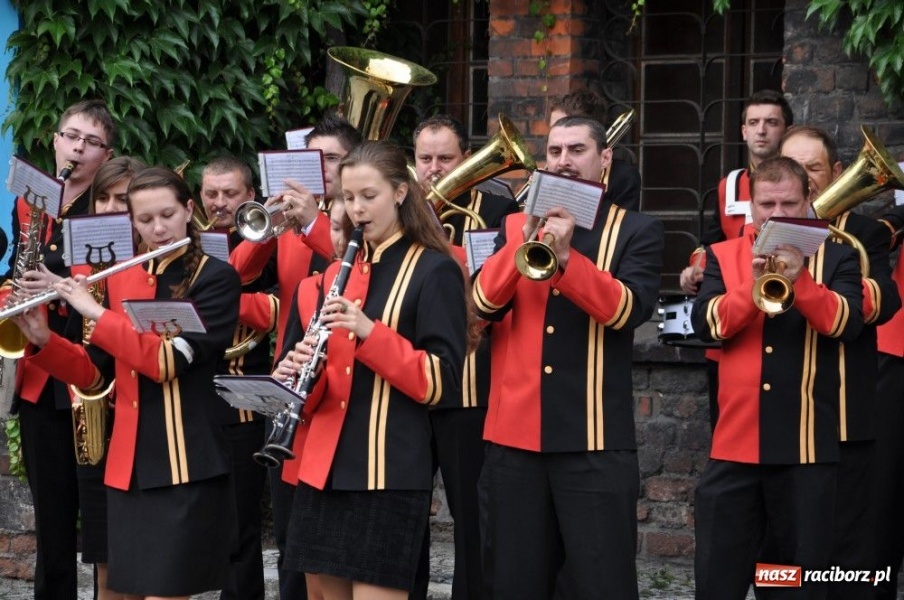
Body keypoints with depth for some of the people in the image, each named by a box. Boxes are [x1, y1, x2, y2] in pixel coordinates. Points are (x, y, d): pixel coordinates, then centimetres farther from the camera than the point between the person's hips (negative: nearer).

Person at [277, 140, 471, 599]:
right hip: (324, 467, 7)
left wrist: (369, 331, -22)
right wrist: (298, 376, -7)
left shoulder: (433, 270, -3)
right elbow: (320, 390, 16)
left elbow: (442, 382, -12)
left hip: (391, 471, -7)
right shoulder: (338, 273, 16)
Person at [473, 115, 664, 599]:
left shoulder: (638, 232, 3)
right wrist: (525, 241, -15)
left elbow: (627, 309, -13)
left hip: (594, 438, -3)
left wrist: (566, 256, -23)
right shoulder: (514, 226, 13)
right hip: (513, 433, 4)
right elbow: (484, 303, -1)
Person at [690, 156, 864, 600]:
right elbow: (705, 323, -4)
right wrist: (751, 289, -20)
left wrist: (799, 280, -22)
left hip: (806, 441, -1)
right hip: (736, 438, 1)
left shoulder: (836, 258, 5)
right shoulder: (723, 256, 9)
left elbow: (847, 324, -9)